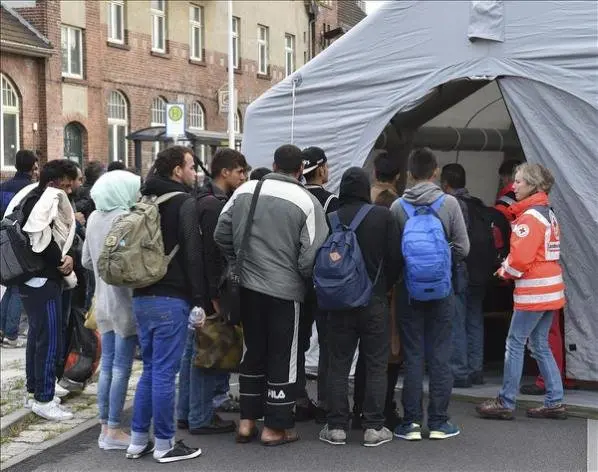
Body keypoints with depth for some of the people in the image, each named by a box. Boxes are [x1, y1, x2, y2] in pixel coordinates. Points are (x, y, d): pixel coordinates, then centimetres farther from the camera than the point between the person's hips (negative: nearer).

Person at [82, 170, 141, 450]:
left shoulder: (94, 217, 7)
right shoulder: (124, 218, -17)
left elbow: (87, 261, 14)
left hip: (103, 300, 8)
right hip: (125, 301, -8)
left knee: (107, 364, 12)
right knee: (121, 366, -1)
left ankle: (105, 428, 18)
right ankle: (114, 431, 4)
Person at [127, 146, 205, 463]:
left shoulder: (145, 201, 16)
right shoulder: (185, 203, -8)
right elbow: (193, 254, -14)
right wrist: (199, 300, -12)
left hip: (141, 297, 8)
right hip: (170, 299, -8)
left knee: (150, 369, 16)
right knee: (165, 372, -2)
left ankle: (138, 440, 19)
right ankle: (164, 444, 4)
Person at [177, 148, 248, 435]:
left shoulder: (205, 201, 15)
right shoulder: (214, 205, -17)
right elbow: (211, 253, -22)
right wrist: (216, 295, -22)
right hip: (208, 290, -10)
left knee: (193, 350, 15)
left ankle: (186, 413, 24)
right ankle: (201, 418, 4)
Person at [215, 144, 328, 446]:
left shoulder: (244, 191, 0)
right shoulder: (306, 201, -11)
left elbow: (221, 234, 3)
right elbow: (310, 255, -13)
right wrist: (305, 277, 7)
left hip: (248, 286, 4)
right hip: (286, 290, -4)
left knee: (253, 353, 17)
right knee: (282, 357, 7)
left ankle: (247, 421, 21)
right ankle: (275, 427, 12)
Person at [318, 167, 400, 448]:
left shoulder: (331, 219, -5)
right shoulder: (383, 216, -7)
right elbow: (395, 257, -5)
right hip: (375, 302, -1)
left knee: (338, 365, 8)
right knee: (376, 366, 6)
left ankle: (336, 427, 9)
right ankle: (374, 427, 6)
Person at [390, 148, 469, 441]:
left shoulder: (398, 206, -4)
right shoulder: (449, 203, -5)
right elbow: (462, 248, -5)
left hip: (408, 289, 1)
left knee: (412, 356, 6)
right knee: (439, 356, 6)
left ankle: (411, 422, 8)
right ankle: (438, 422, 10)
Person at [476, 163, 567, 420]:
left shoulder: (530, 216, -15)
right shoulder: (548, 213, 15)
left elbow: (520, 257, -21)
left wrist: (505, 271, -2)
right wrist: (510, 268, 11)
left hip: (534, 291, -10)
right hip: (551, 289, 10)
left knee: (515, 343, -3)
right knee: (540, 345, 14)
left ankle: (506, 403, 2)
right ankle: (555, 402, 13)